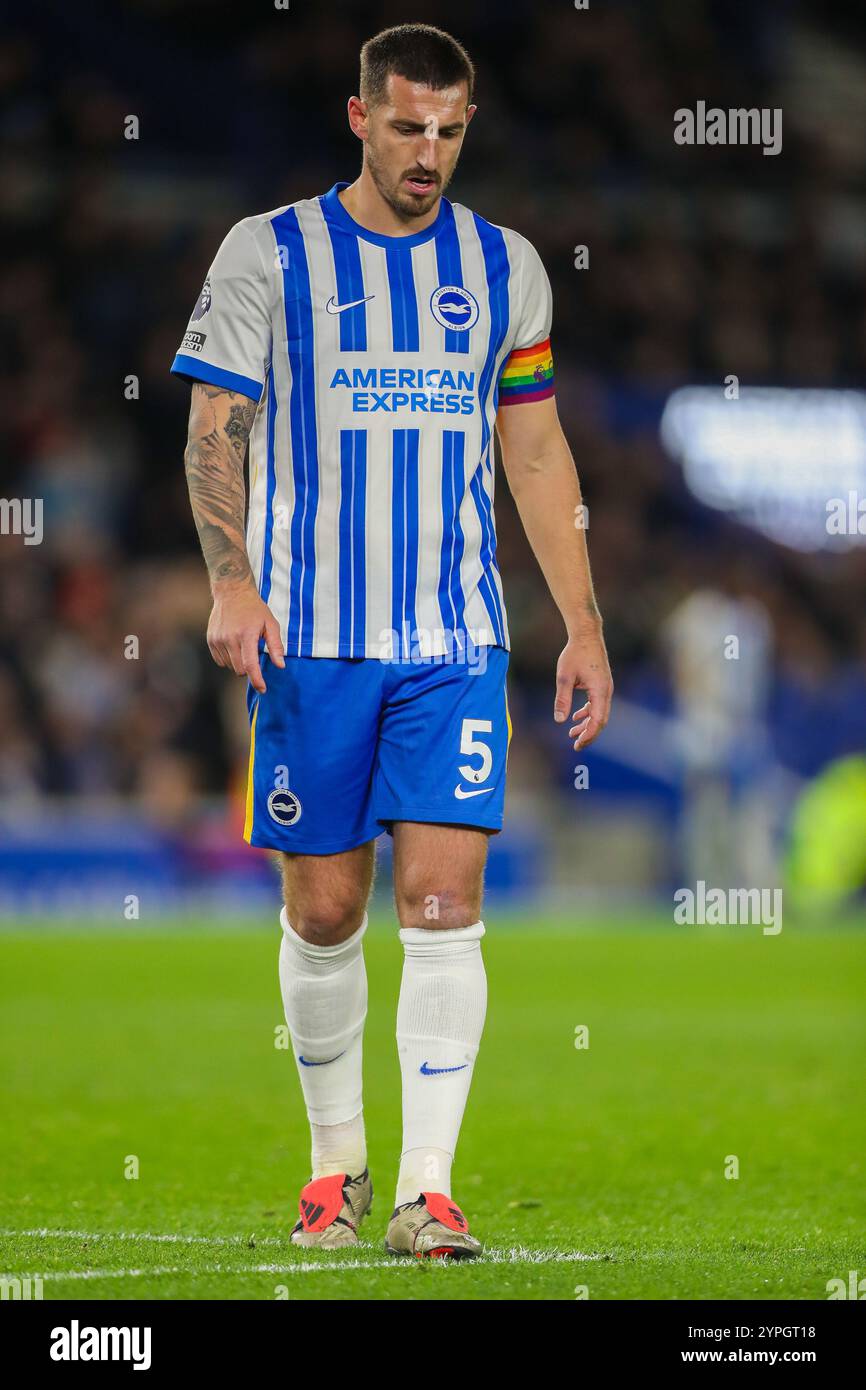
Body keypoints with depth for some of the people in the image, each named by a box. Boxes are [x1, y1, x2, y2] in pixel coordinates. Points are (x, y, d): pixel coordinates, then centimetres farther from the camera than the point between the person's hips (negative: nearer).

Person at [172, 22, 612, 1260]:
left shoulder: (504, 267, 9)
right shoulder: (268, 255, 0)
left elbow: (537, 456, 14)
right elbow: (215, 433, -2)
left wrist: (583, 626, 10)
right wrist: (232, 580, -17)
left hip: (455, 643, 1)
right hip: (309, 637, -1)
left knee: (444, 900, -9)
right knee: (324, 910, 4)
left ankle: (429, 1189, -10)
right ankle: (337, 1160, 23)